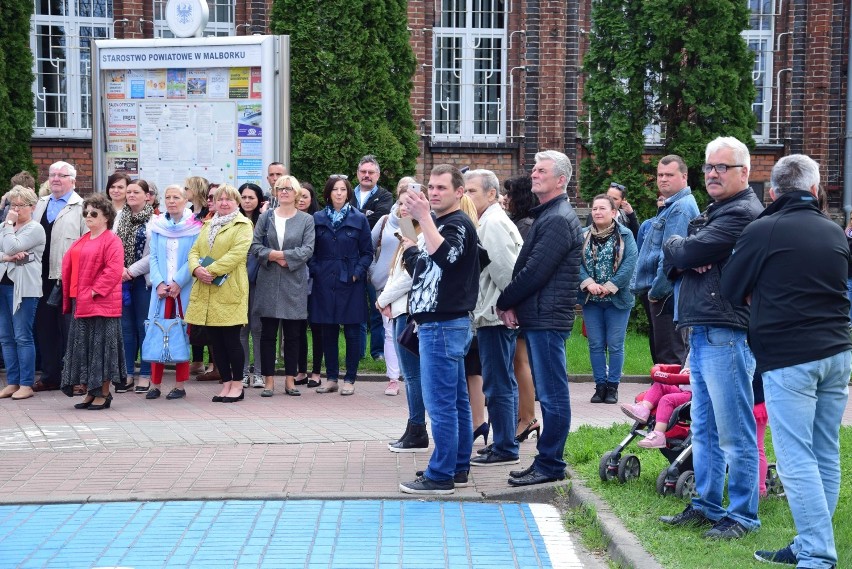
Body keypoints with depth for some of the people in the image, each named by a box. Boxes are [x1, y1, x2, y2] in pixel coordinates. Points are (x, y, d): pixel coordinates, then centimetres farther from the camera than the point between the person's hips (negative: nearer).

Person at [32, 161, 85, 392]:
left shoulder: (81, 207, -4)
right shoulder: (41, 204, 16)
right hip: (43, 276, 6)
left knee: (69, 328, -1)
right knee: (45, 326, 10)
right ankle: (50, 375, 19)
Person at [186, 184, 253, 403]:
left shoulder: (243, 225, -1)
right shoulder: (208, 225, 20)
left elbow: (236, 254, -14)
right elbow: (194, 250, 13)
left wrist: (211, 270, -19)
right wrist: (196, 269, -8)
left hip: (229, 291, -6)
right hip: (206, 292, 6)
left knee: (231, 338, -3)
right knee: (215, 340, 7)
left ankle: (237, 385, 8)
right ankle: (226, 383, 15)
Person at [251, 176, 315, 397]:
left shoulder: (306, 220, 5)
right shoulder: (266, 217, 9)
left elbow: (307, 249, -7)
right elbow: (255, 246, 1)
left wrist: (280, 255, -14)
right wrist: (274, 256, -15)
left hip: (294, 282, -1)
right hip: (268, 282, 1)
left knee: (293, 335, 4)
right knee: (268, 333, 2)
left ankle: (290, 379, 12)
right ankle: (269, 380, 7)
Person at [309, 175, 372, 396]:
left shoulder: (359, 219, 2)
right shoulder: (318, 218, 6)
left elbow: (367, 252, 4)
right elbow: (311, 251, 9)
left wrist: (357, 272, -8)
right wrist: (315, 270, -4)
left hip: (350, 283, -2)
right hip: (325, 283, 2)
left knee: (351, 332, 1)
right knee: (328, 332, 6)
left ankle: (350, 380, 9)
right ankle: (331, 378, 15)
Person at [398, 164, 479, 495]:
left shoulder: (458, 224, -11)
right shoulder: (439, 224, 19)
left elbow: (444, 255, -32)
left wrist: (423, 217, -34)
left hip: (443, 326, -11)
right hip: (440, 323, 11)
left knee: (441, 404, -8)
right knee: (456, 401, 14)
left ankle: (440, 476, -5)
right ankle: (458, 467, 20)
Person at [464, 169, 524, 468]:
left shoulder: (493, 222, -14)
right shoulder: (492, 220, 18)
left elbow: (504, 267, -20)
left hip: (495, 314, -11)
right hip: (495, 312, 11)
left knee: (498, 385, -6)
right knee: (504, 383, 15)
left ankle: (504, 449, -1)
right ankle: (506, 444, 23)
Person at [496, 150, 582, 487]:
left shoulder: (558, 220, -14)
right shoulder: (547, 216, 19)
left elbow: (535, 272, -18)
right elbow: (528, 267, 18)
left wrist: (504, 302, -6)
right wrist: (513, 305, 4)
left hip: (547, 319, -10)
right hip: (538, 318, 10)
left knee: (552, 394, -4)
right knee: (549, 393, 13)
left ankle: (549, 465, 0)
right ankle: (547, 461, 19)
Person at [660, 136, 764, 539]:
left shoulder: (743, 213, -10)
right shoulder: (711, 213, 22)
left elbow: (688, 252, -17)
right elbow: (670, 263, 18)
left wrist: (674, 248, 5)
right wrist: (683, 260, -4)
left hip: (726, 335, -10)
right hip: (701, 334, 10)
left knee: (734, 432, -4)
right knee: (704, 430, 15)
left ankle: (742, 516, 3)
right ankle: (705, 506, 23)